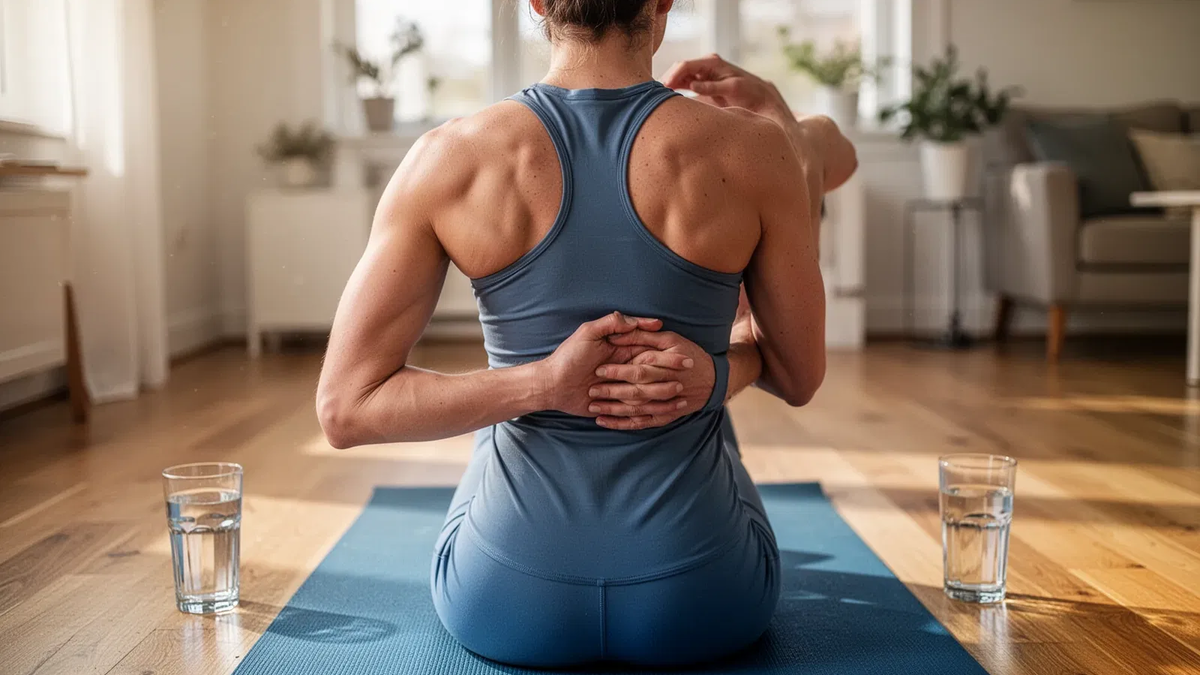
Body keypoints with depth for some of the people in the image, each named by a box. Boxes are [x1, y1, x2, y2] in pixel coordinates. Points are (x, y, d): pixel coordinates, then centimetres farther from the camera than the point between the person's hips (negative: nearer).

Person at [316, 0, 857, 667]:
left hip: (506, 607, 1)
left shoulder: (449, 160, -13)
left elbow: (343, 408, -11)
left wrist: (541, 382, -16)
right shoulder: (751, 155, -13)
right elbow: (801, 378, 1)